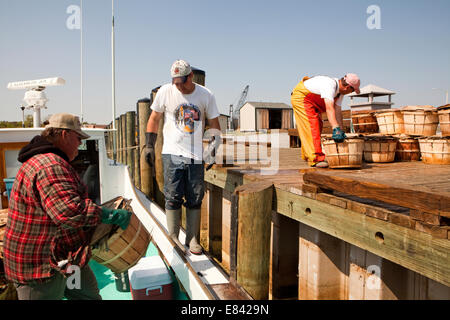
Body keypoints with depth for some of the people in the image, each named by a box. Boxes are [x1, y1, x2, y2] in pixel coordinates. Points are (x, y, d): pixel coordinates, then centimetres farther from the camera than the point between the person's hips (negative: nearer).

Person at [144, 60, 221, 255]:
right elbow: (154, 119, 10)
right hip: (172, 153, -1)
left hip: (196, 155, 1)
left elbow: (214, 124, 10)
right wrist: (149, 146, 5)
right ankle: (173, 237, 11)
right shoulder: (165, 92, 2)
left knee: (195, 199, 5)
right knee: (173, 197, -3)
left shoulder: (206, 95, 3)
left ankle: (192, 238, 17)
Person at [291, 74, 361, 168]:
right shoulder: (330, 86, -33)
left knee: (318, 125, 14)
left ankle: (307, 155, 28)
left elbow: (338, 111, -4)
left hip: (312, 101, 10)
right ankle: (316, 159, -21)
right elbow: (329, 108, -45)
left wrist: (341, 131, -7)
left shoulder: (340, 91, -4)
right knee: (312, 125, -19)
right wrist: (336, 129, -53)